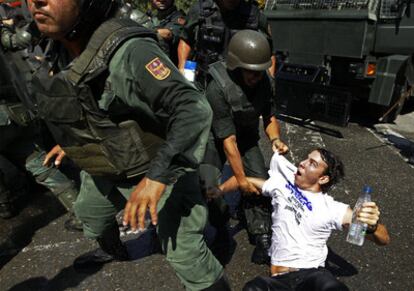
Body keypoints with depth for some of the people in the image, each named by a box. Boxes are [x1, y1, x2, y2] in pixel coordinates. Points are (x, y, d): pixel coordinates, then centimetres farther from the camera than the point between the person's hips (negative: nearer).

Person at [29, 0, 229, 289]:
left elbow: (194, 110, -38)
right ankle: (114, 251, 66)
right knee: (90, 213, 33)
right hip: (106, 168, 9)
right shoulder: (57, 50, -2)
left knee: (186, 256, -5)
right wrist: (70, 141, 20)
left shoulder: (128, 50, -32)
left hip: (159, 170, -9)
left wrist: (157, 176, -43)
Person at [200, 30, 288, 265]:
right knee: (211, 187, -18)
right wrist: (241, 179, -23)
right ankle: (221, 226, 13)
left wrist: (275, 138, -23)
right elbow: (228, 140, -29)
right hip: (215, 138, -4)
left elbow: (269, 115, 0)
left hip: (246, 136, 5)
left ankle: (263, 238, 6)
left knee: (261, 182, -9)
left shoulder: (263, 80, -15)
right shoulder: (218, 88, -32)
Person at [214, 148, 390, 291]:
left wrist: (373, 225, -22)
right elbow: (246, 181, 22)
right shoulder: (282, 184, 10)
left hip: (313, 274, -2)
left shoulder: (333, 209, 2)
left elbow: (384, 240, 2)